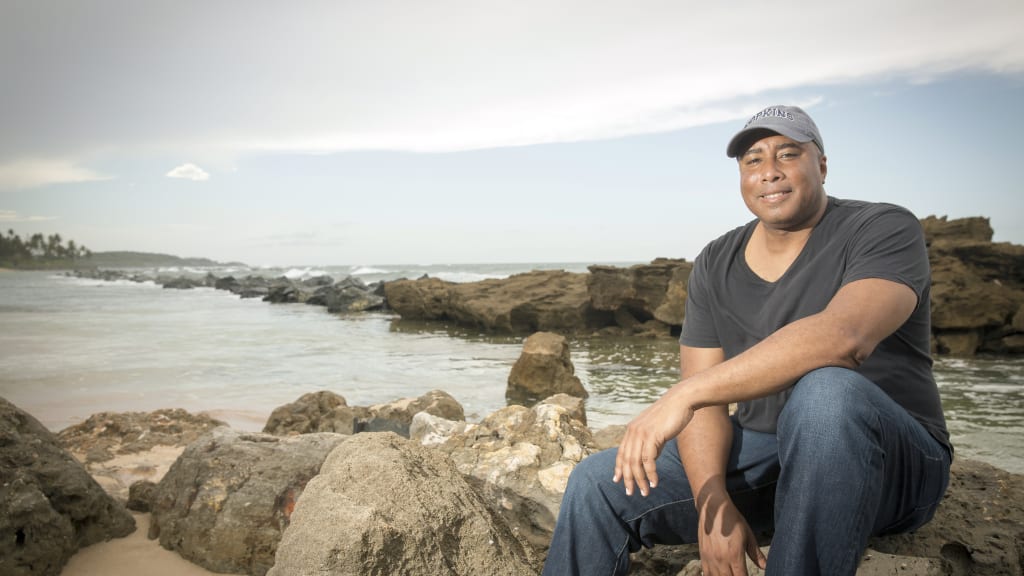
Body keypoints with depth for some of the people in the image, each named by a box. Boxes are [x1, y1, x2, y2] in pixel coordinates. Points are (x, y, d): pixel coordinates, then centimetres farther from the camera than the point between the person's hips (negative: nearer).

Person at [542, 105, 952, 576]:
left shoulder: (884, 231, -12)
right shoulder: (715, 266, 3)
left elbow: (843, 337, -33)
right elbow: (704, 399, -4)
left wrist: (684, 394, -36)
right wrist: (712, 501, -22)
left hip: (895, 464, -4)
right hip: (765, 451, 4)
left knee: (825, 391, -38)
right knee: (597, 485, -11)